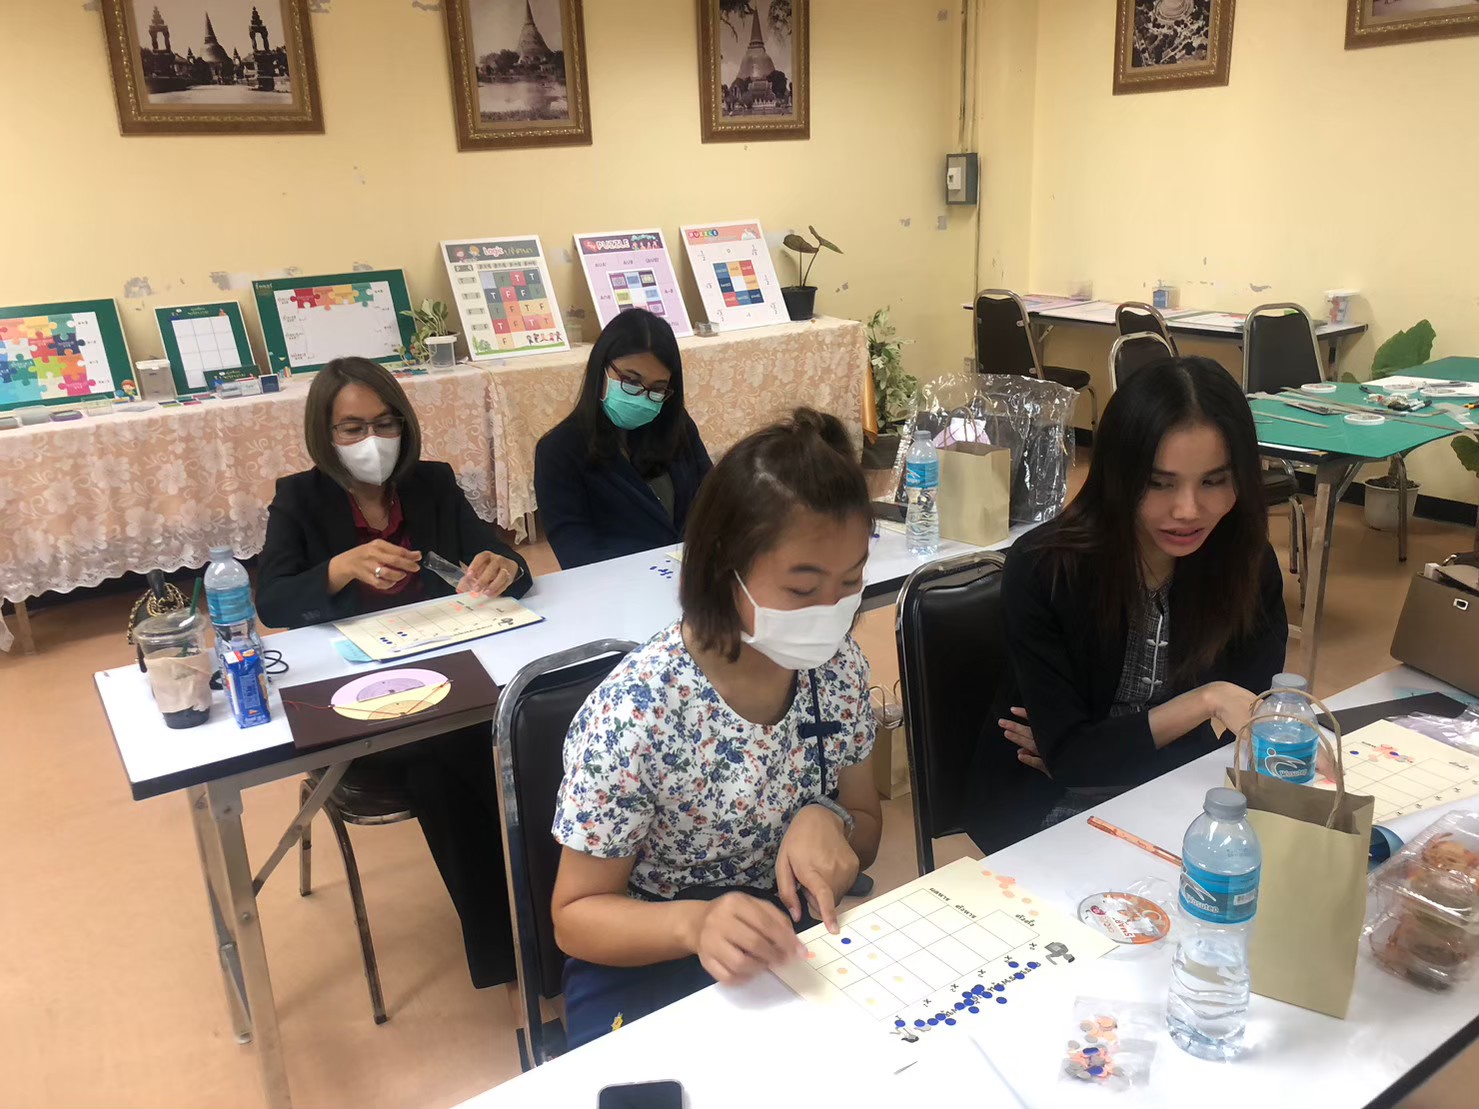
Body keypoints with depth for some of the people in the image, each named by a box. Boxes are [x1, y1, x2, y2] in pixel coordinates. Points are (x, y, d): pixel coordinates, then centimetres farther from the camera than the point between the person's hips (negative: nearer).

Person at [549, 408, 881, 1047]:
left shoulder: (836, 667, -10)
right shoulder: (634, 713, -26)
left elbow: (866, 830, 5)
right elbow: (576, 915, -14)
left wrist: (827, 822, -19)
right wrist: (695, 922, -33)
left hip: (797, 935, 4)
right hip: (649, 960, -4)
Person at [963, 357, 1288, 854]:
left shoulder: (1250, 567, -9)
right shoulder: (1043, 569, -20)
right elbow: (1068, 756, -19)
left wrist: (1088, 752, -15)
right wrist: (1204, 701, -29)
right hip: (1047, 811, -4)